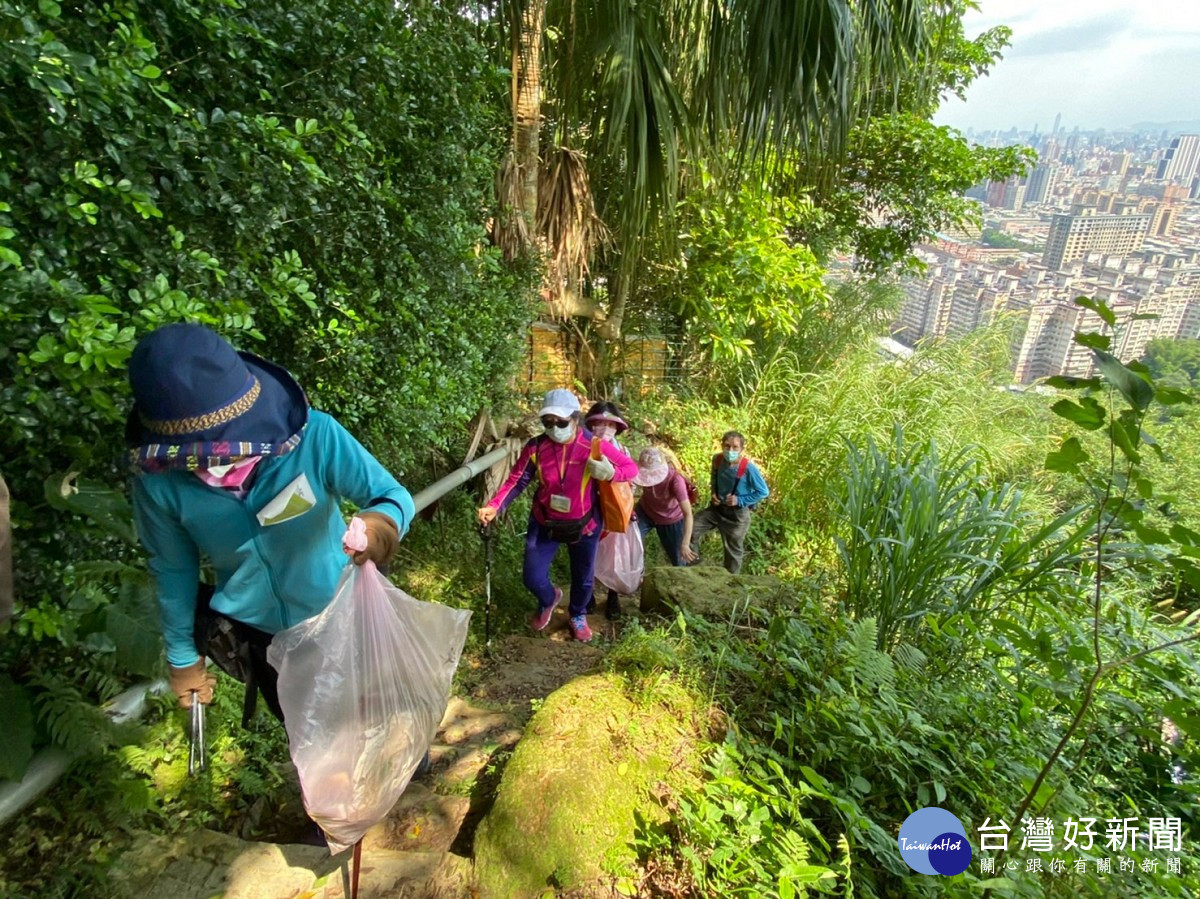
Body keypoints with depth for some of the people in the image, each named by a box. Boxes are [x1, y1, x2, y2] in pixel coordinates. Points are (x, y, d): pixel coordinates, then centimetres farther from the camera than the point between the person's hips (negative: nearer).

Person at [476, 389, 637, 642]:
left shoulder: (594, 445, -21)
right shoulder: (535, 448, -17)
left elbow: (631, 467, -13)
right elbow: (516, 481, -10)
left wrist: (611, 473, -35)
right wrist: (493, 507, -24)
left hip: (583, 524, 0)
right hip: (545, 523, 1)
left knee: (583, 577, 18)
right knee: (533, 578, 3)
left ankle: (577, 615, 52)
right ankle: (548, 600, 43)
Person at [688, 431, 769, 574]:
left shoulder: (749, 468, -25)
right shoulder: (717, 459, -11)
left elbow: (763, 492, -14)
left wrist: (740, 500, -21)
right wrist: (713, 493, -6)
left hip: (737, 514, -4)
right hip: (717, 507, 4)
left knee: (733, 551, 13)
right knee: (690, 529, -9)